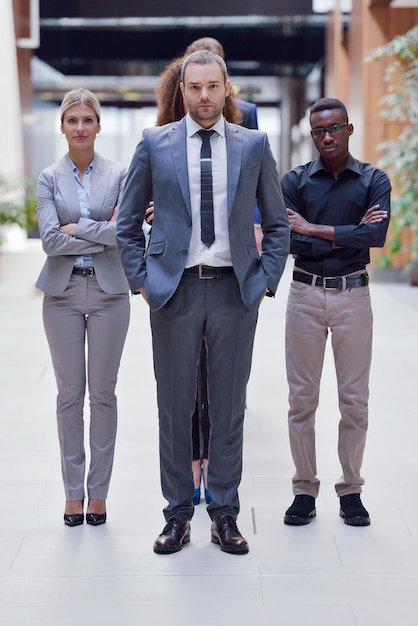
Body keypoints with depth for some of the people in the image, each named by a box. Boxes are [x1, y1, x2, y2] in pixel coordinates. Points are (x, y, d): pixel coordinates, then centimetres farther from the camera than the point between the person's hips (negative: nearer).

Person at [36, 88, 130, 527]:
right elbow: (50, 240, -8)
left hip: (109, 291, 0)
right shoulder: (49, 178, 4)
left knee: (103, 392, 3)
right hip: (63, 292, 1)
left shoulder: (118, 175, 3)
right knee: (69, 394, 5)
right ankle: (73, 492, 15)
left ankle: (98, 492, 14)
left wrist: (77, 228, -9)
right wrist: (102, 235, -10)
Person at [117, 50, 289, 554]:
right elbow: (128, 221, 10)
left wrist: (266, 280, 2)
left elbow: (277, 223, 11)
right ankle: (178, 514, 18)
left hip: (235, 290, 1)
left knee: (229, 405, 7)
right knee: (174, 405, 5)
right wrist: (142, 280, 1)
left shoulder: (253, 145, 7)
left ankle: (225, 514, 19)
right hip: (175, 289, 0)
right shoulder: (154, 144, 5)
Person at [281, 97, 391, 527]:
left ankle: (350, 491, 15)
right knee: (302, 396, 3)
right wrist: (347, 236, -12)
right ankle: (305, 490, 12)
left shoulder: (373, 180, 2)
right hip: (305, 294, 0)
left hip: (353, 294, 0)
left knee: (354, 398, 3)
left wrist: (315, 229, -15)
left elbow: (377, 235, -15)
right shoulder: (295, 181, 3)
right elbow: (286, 239, -11)